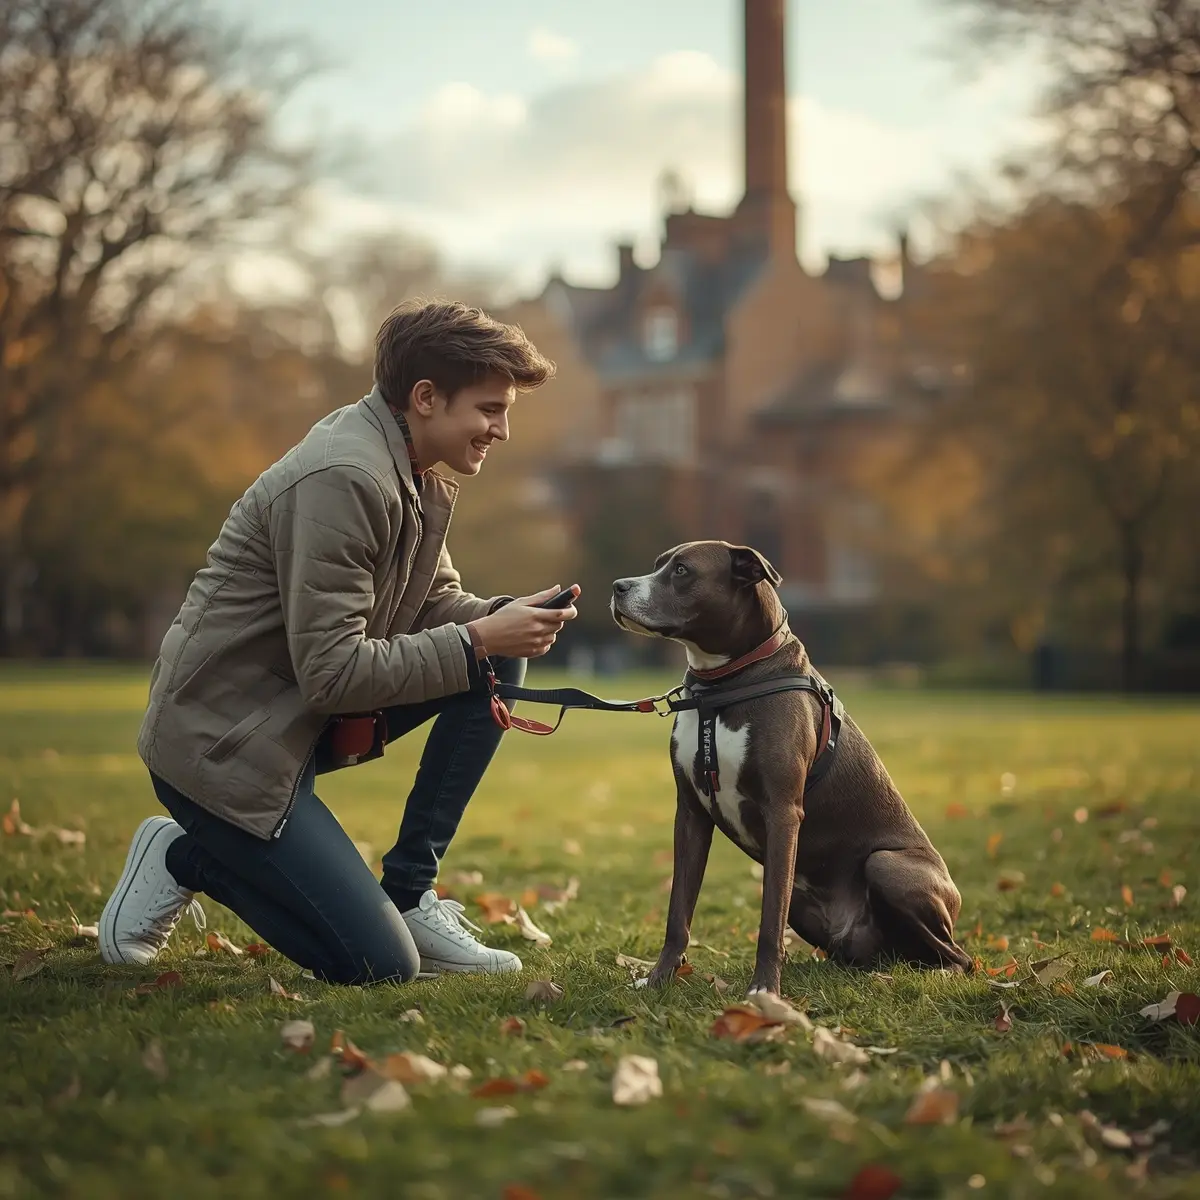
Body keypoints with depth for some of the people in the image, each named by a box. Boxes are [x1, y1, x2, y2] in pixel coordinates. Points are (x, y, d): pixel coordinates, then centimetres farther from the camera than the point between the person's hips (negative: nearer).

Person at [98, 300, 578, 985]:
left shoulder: (415, 478, 7)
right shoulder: (343, 479, -23)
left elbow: (436, 605, 12)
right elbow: (331, 671, -25)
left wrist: (502, 621, -9)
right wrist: (475, 640, -22)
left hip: (305, 717, 10)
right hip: (222, 742, -9)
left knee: (499, 661, -2)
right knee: (379, 966, -12)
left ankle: (408, 891, 3)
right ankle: (186, 860, 8)